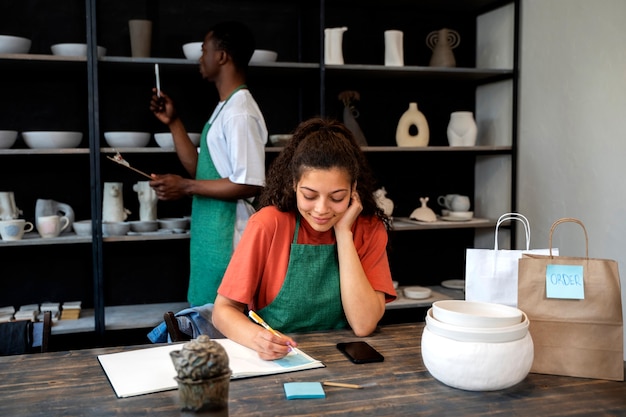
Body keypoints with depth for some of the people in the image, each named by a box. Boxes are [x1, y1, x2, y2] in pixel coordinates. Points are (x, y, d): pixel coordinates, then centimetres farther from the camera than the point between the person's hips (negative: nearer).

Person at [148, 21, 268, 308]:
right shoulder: (224, 108, 15)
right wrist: (173, 122, 15)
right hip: (210, 235, 10)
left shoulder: (240, 112, -16)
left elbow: (250, 184, -23)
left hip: (226, 239, -10)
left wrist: (186, 187, -18)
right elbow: (200, 170, 17)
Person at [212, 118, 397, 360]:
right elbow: (223, 310, -8)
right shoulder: (268, 223, -11)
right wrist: (257, 337, -29)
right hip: (275, 359, 0)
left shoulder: (370, 228, -6)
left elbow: (364, 325, -15)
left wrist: (343, 232, -16)